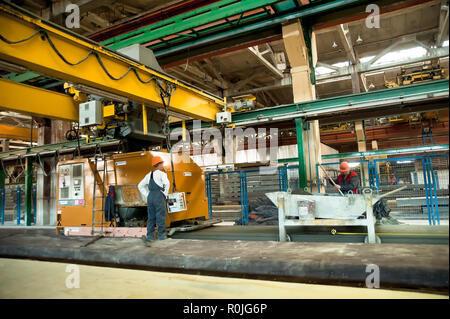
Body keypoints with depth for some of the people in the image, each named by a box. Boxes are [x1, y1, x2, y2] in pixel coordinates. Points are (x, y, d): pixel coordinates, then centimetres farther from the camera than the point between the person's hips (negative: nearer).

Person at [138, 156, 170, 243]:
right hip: (159, 197, -6)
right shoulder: (162, 174, -4)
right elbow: (167, 183, -23)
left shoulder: (149, 175, 17)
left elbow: (140, 186, 20)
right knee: (161, 217, 1)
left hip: (150, 197, 6)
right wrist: (165, 194, -10)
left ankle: (150, 236, 8)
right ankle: (161, 236, 6)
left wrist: (147, 195, 15)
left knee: (151, 217, 10)